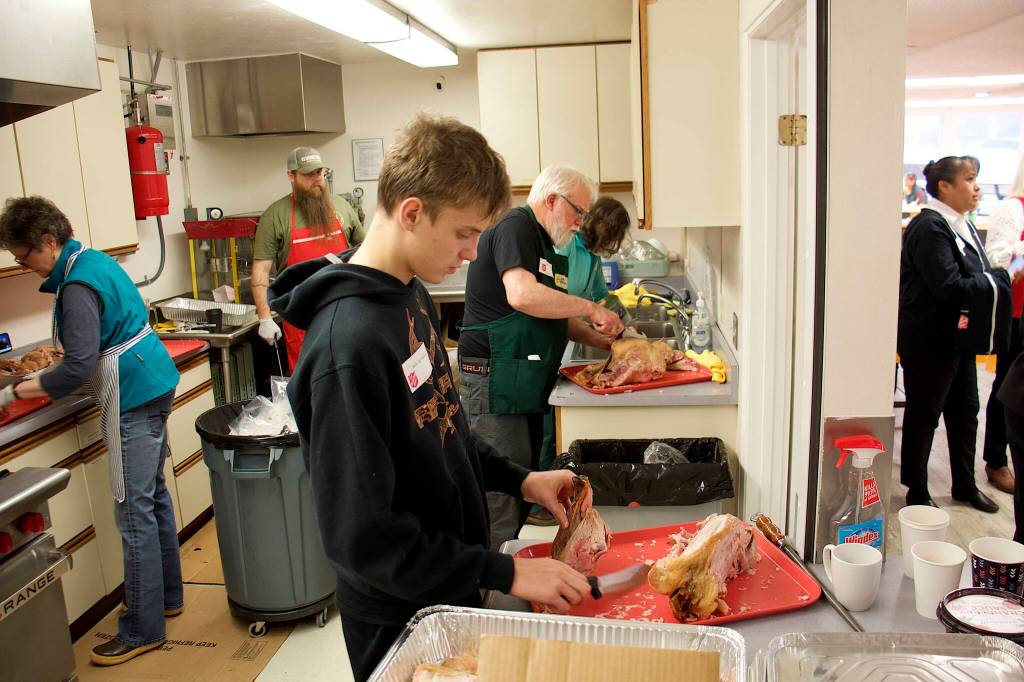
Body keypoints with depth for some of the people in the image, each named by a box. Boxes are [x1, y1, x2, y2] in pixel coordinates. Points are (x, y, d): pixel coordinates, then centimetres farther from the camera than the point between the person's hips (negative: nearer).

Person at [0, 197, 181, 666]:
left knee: (134, 512, -3)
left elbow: (78, 368, -22)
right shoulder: (92, 260, 11)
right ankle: (168, 596, 31)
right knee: (154, 495, 18)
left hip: (135, 398, -10)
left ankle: (142, 630, 7)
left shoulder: (78, 285, -19)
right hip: (154, 384, 10)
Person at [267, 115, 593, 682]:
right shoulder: (350, 343, -30)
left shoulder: (412, 295, -1)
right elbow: (359, 535, -28)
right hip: (399, 618, -8)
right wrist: (503, 573, -22)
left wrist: (517, 480, 1)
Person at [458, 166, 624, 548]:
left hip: (528, 384, 11)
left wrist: (600, 339, 10)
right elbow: (522, 295, -29)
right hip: (495, 383, -11)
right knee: (501, 499, -7)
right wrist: (590, 308, -19)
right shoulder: (515, 228, -11)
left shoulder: (543, 243, 20)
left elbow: (552, 316, 24)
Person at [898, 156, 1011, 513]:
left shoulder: (962, 225, 12)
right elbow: (948, 287, -25)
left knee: (964, 412, 18)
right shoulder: (930, 228, -19)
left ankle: (965, 485, 33)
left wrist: (1000, 276, -3)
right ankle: (916, 491, 19)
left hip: (959, 338, 10)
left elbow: (977, 277, 16)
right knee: (923, 416, 4)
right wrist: (1000, 279, -14)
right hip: (929, 340, -10)